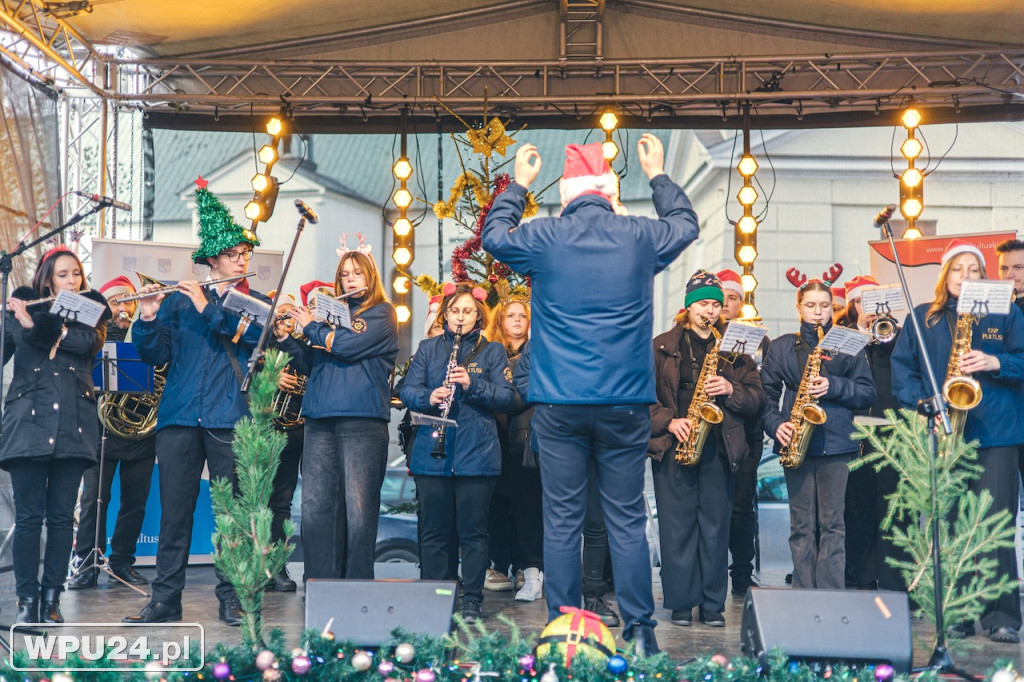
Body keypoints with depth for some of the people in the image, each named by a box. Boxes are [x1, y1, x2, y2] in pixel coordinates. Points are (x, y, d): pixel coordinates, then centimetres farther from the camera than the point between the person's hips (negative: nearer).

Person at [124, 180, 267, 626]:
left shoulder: (258, 303, 12)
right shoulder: (178, 302, 12)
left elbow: (252, 334, -9)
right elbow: (154, 355, 6)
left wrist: (209, 309, -10)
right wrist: (149, 317, -10)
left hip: (230, 419, -1)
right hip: (180, 417, 1)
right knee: (174, 510, 1)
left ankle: (231, 598, 7)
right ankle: (166, 599, 6)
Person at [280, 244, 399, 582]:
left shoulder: (381, 312, 5)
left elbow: (350, 345, -11)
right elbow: (310, 363, 21)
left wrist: (311, 326, 3)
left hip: (363, 419, -5)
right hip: (320, 420, 6)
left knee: (358, 508, -7)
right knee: (314, 506, -1)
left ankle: (357, 586, -3)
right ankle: (318, 583, 4)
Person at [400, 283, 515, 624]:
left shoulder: (493, 351, 7)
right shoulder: (428, 348, 13)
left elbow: (507, 397, -2)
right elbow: (407, 391, 6)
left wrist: (472, 384, -18)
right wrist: (428, 397, -16)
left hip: (477, 454, -2)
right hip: (432, 453, 2)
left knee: (473, 531, 1)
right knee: (433, 531, 5)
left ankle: (472, 602, 8)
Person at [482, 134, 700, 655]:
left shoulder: (543, 238, -2)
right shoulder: (640, 237, 1)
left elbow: (494, 236, 21)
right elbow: (687, 224, 25)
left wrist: (517, 185, 34)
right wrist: (658, 175, 38)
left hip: (558, 406, -1)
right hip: (625, 404, 1)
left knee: (561, 520, 4)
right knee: (627, 519, 5)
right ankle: (639, 630, 6)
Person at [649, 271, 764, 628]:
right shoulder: (662, 346, 7)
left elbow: (756, 398, 10)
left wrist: (730, 390, -9)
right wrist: (668, 421, -12)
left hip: (719, 447, 2)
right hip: (673, 446, -1)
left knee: (715, 525, 2)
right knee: (677, 524, -1)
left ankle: (712, 605, 9)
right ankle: (681, 602, 7)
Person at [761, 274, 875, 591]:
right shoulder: (781, 347, 12)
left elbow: (868, 394, 5)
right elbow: (767, 394, 10)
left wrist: (833, 387, -11)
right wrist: (776, 425, -7)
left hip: (837, 443, -1)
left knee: (832, 523, -4)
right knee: (801, 526, 2)